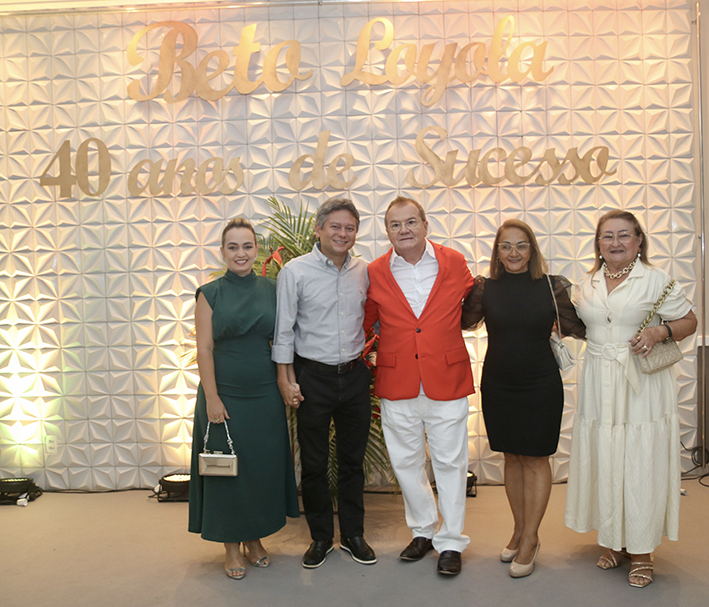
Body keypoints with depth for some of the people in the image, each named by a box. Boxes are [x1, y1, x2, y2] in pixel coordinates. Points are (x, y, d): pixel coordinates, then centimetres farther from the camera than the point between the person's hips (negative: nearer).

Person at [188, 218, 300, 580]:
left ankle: (255, 538, 31)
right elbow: (204, 349, -6)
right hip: (224, 396, -2)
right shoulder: (210, 294, -3)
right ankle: (232, 547, 24)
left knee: (264, 466, 10)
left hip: (265, 396, 2)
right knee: (227, 469, 7)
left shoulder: (271, 290, 4)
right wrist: (211, 398, -11)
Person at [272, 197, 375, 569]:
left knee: (353, 459, 13)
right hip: (313, 376, -3)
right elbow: (284, 329, -5)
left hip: (355, 374, 3)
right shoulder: (295, 271, -7)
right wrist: (286, 379, -6)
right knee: (314, 463, 8)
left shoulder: (362, 271, 4)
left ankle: (353, 535, 30)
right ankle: (320, 538, 27)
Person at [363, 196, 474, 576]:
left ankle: (451, 541, 24)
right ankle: (423, 530, 34)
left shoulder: (454, 262, 0)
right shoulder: (375, 273, 1)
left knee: (450, 462, 7)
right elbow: (363, 323, 10)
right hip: (396, 382, 1)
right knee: (406, 462, 13)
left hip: (446, 380, -1)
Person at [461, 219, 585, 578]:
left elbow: (577, 328, -1)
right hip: (497, 385, 2)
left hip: (540, 386, -2)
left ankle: (530, 540, 19)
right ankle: (520, 530, 30)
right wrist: (472, 293, -10)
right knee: (512, 458, 14)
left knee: (536, 460, 6)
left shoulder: (552, 286, -6)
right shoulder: (485, 288, -3)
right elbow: (463, 322, 3)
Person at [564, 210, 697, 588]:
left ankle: (641, 550, 16)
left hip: (643, 385, -4)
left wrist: (659, 332, -18)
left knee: (640, 465, 0)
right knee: (604, 463, 9)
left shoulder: (656, 279, -3)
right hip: (599, 386, 4)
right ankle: (614, 541, 26)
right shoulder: (589, 284, 10)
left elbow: (689, 322, 0)